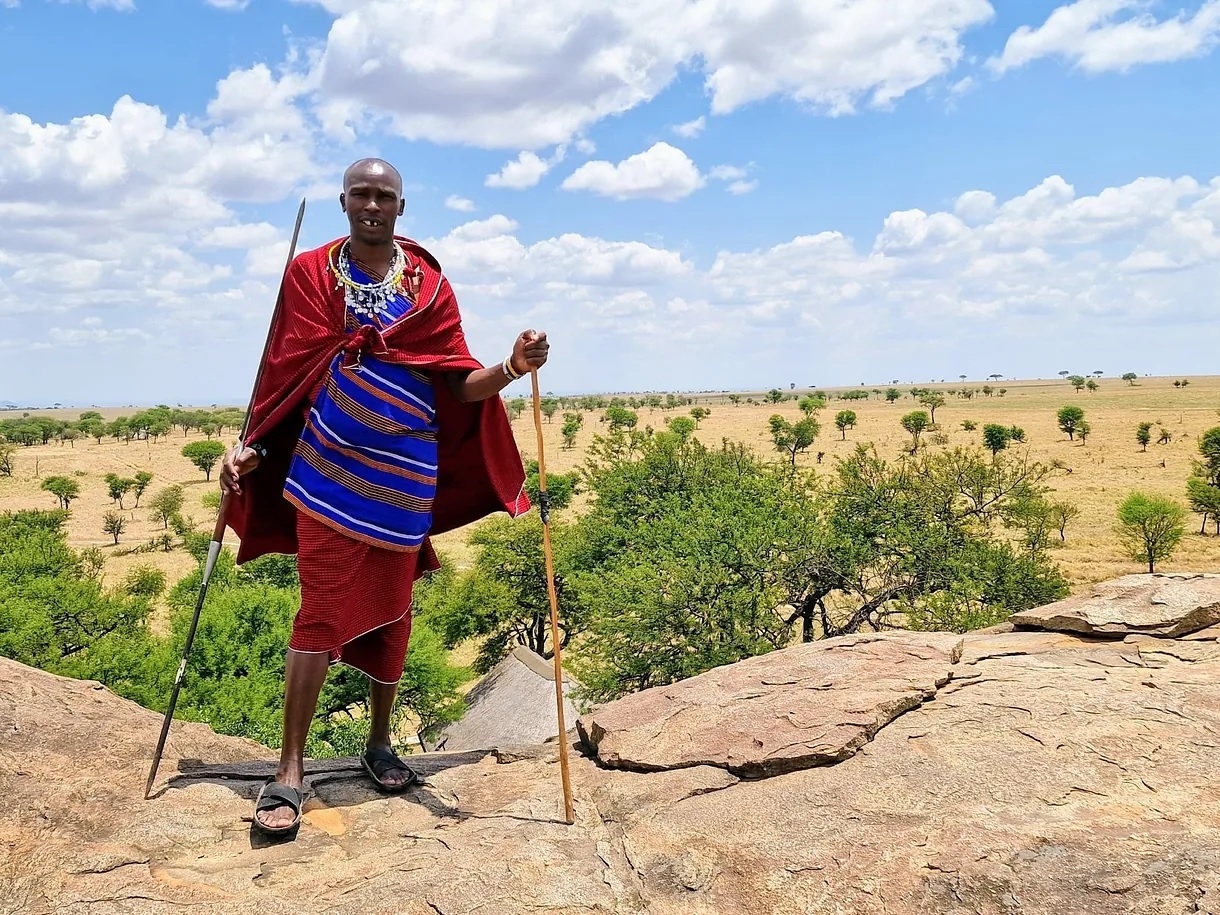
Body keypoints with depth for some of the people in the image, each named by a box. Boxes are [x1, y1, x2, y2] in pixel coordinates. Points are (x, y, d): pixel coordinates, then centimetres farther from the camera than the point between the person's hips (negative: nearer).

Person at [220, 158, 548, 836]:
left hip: (403, 475, 2)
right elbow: (283, 374, 6)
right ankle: (290, 773, 2)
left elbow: (460, 384, 1)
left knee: (391, 611, 11)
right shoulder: (310, 275, 4)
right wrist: (248, 447, -3)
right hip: (326, 472, -2)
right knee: (322, 614, -6)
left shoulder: (429, 284, 6)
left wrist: (512, 367, -18)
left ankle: (379, 741, 28)